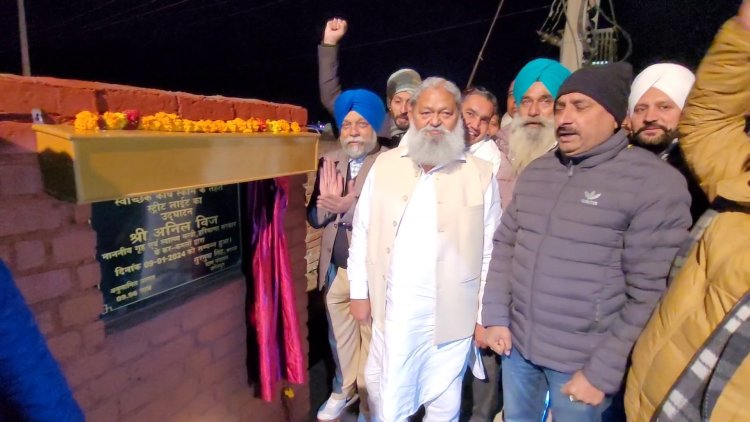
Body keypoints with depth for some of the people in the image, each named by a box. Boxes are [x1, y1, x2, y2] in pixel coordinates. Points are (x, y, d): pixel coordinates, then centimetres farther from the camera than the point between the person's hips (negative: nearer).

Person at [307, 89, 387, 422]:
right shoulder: (329, 162, 5)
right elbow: (314, 217, 3)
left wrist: (350, 207, -29)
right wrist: (330, 202, -17)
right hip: (335, 269, 5)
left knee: (371, 339, 12)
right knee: (339, 335, 21)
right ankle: (344, 389, 44)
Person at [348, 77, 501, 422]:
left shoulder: (481, 174, -3)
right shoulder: (384, 165, 1)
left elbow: (490, 251, -1)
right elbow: (362, 232, 5)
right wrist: (360, 291, 4)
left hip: (451, 314, -1)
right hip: (392, 310, 1)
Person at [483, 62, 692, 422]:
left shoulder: (655, 183, -14)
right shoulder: (535, 172, 3)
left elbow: (650, 293, -15)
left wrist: (603, 371, -13)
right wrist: (496, 317, 2)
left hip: (582, 362, -5)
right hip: (517, 344, 5)